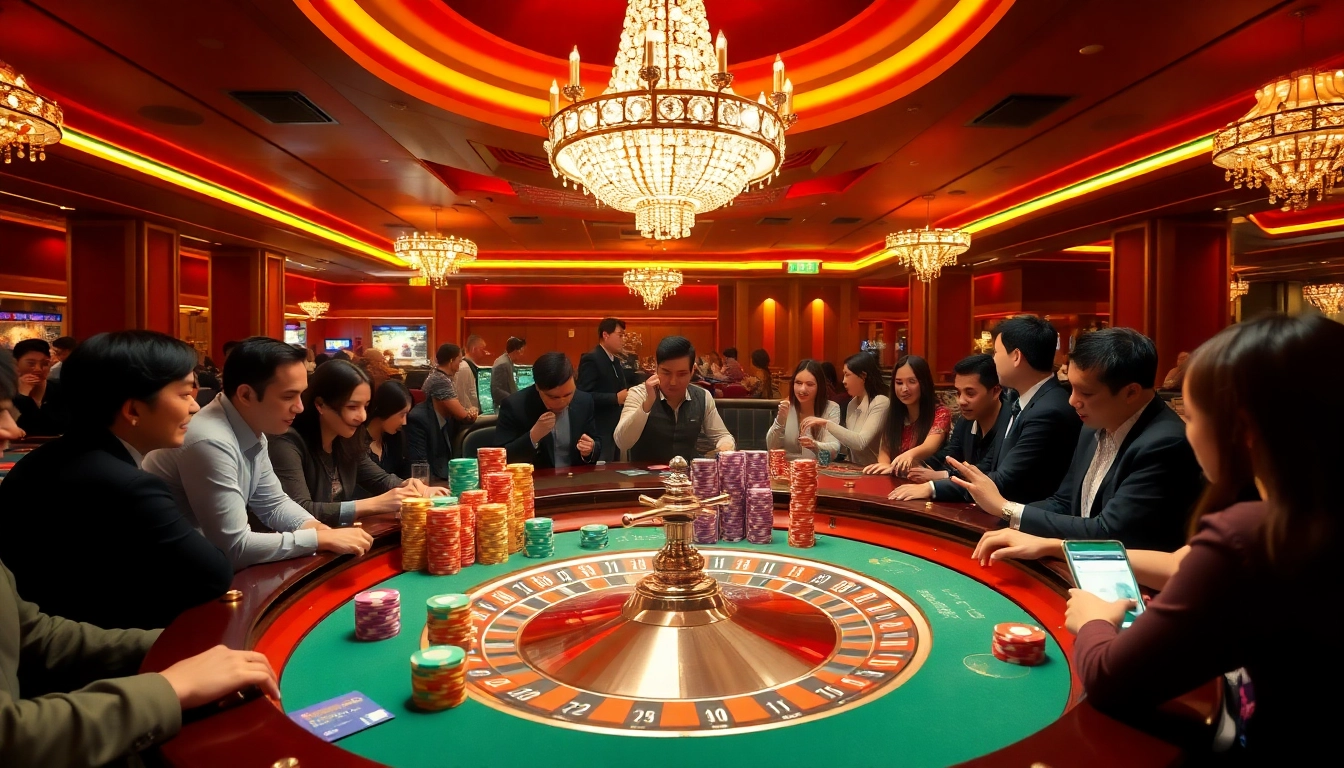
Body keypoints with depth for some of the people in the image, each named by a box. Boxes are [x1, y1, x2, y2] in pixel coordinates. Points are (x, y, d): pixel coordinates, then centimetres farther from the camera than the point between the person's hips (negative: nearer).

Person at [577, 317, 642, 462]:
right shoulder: (591, 359, -12)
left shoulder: (616, 361, 15)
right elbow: (585, 395, -22)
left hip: (614, 430, 9)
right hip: (600, 432, -9)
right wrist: (616, 398, -24)